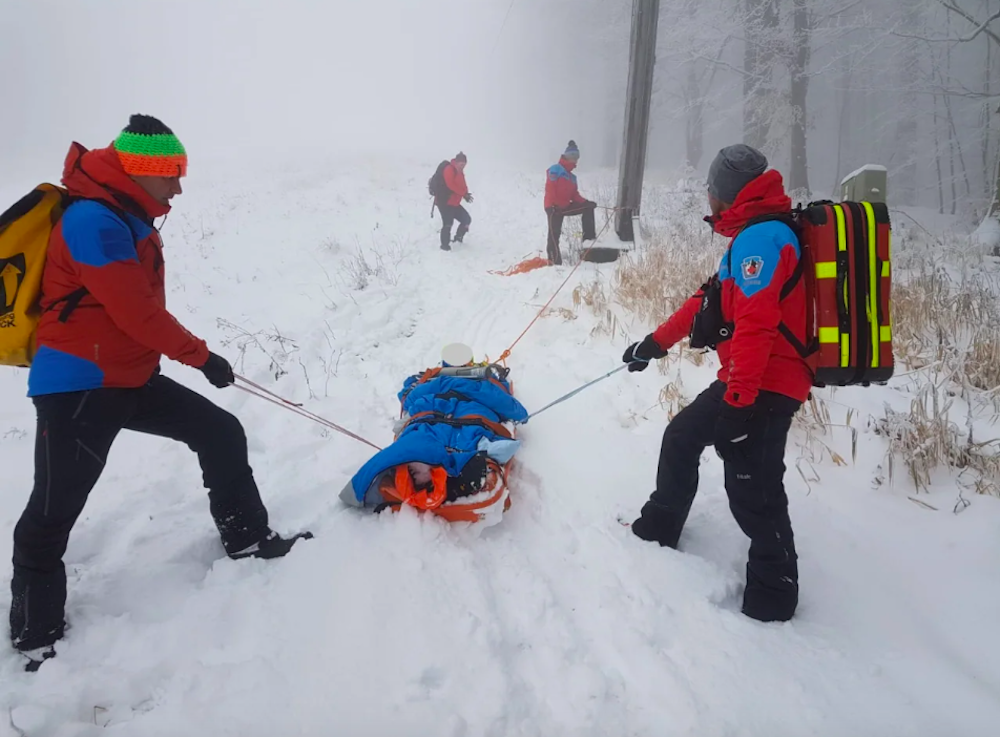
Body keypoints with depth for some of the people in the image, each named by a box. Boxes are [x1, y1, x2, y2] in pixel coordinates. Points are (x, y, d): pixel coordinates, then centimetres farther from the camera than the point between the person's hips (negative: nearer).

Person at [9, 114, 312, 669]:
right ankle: (35, 634, 16)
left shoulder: (129, 219, 11)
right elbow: (136, 311, -22)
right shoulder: (94, 220, -20)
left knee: (222, 434, 8)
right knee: (53, 512, -1)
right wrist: (201, 356, -13)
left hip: (131, 377, 10)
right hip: (77, 387, -9)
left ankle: (247, 539, 21)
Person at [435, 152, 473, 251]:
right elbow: (450, 185, -24)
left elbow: (462, 186, 17)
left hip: (454, 203, 9)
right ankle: (445, 245, 3)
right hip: (444, 202, -9)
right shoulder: (449, 170, -13)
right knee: (448, 224, -9)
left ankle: (458, 237, 25)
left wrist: (466, 194, -5)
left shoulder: (460, 173, 16)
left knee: (467, 219, 8)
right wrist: (464, 193, -20)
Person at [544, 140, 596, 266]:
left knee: (588, 207, 5)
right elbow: (550, 188, -15)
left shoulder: (571, 176, 19)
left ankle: (588, 235, 3)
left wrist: (586, 202, 1)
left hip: (565, 206, 8)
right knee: (555, 234, -11)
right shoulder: (555, 170, -5)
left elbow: (574, 195, 17)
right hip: (554, 207, -8)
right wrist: (551, 206, -24)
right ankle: (554, 261, -11)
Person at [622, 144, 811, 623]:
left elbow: (756, 324, -25)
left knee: (751, 487, -7)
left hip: (765, 385, -11)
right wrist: (656, 342, 27)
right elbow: (709, 300, 24)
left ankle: (772, 594, 7)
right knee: (681, 437, 20)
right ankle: (660, 528, 35)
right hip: (748, 380, 11)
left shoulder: (761, 236, -16)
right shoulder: (756, 234, 19)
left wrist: (738, 398, -27)